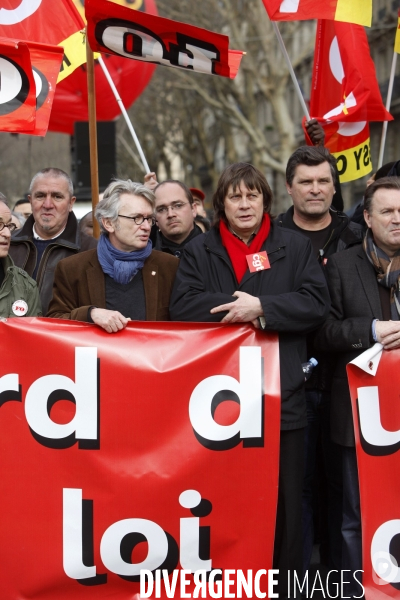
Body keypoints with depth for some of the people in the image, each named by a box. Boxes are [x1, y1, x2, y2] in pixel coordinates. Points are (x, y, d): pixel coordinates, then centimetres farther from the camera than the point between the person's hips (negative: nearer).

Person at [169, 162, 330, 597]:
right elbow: (182, 306, -5)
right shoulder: (199, 251, 9)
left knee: (282, 504, 7)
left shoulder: (294, 247, 8)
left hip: (280, 397, 0)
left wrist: (260, 306, -15)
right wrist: (240, 306, -15)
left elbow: (317, 302, -4)